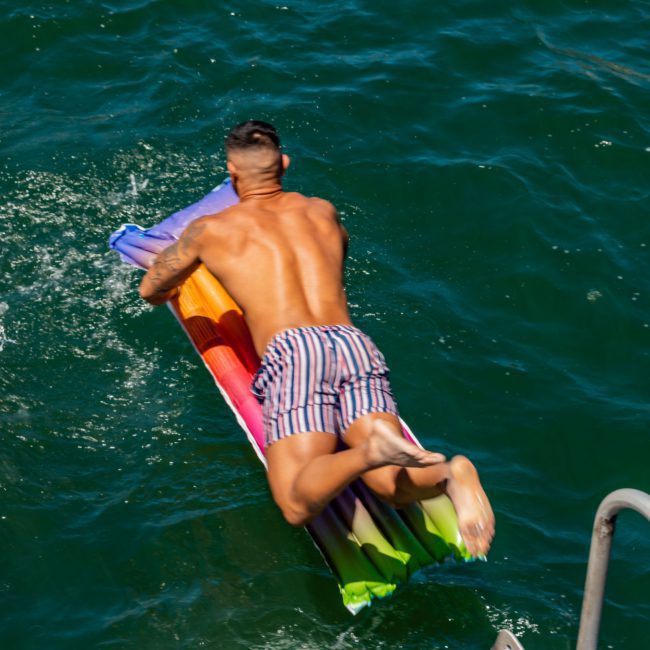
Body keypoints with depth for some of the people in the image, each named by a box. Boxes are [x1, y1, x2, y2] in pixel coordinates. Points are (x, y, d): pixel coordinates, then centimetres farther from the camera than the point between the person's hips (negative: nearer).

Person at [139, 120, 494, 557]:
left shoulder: (212, 230, 19)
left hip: (292, 352, -4)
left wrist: (171, 291, 57)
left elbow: (150, 291, 34)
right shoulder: (323, 212, 28)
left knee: (299, 505, -18)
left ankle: (370, 451, -45)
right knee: (393, 485, -12)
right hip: (355, 344, 4)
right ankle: (448, 472, -44)